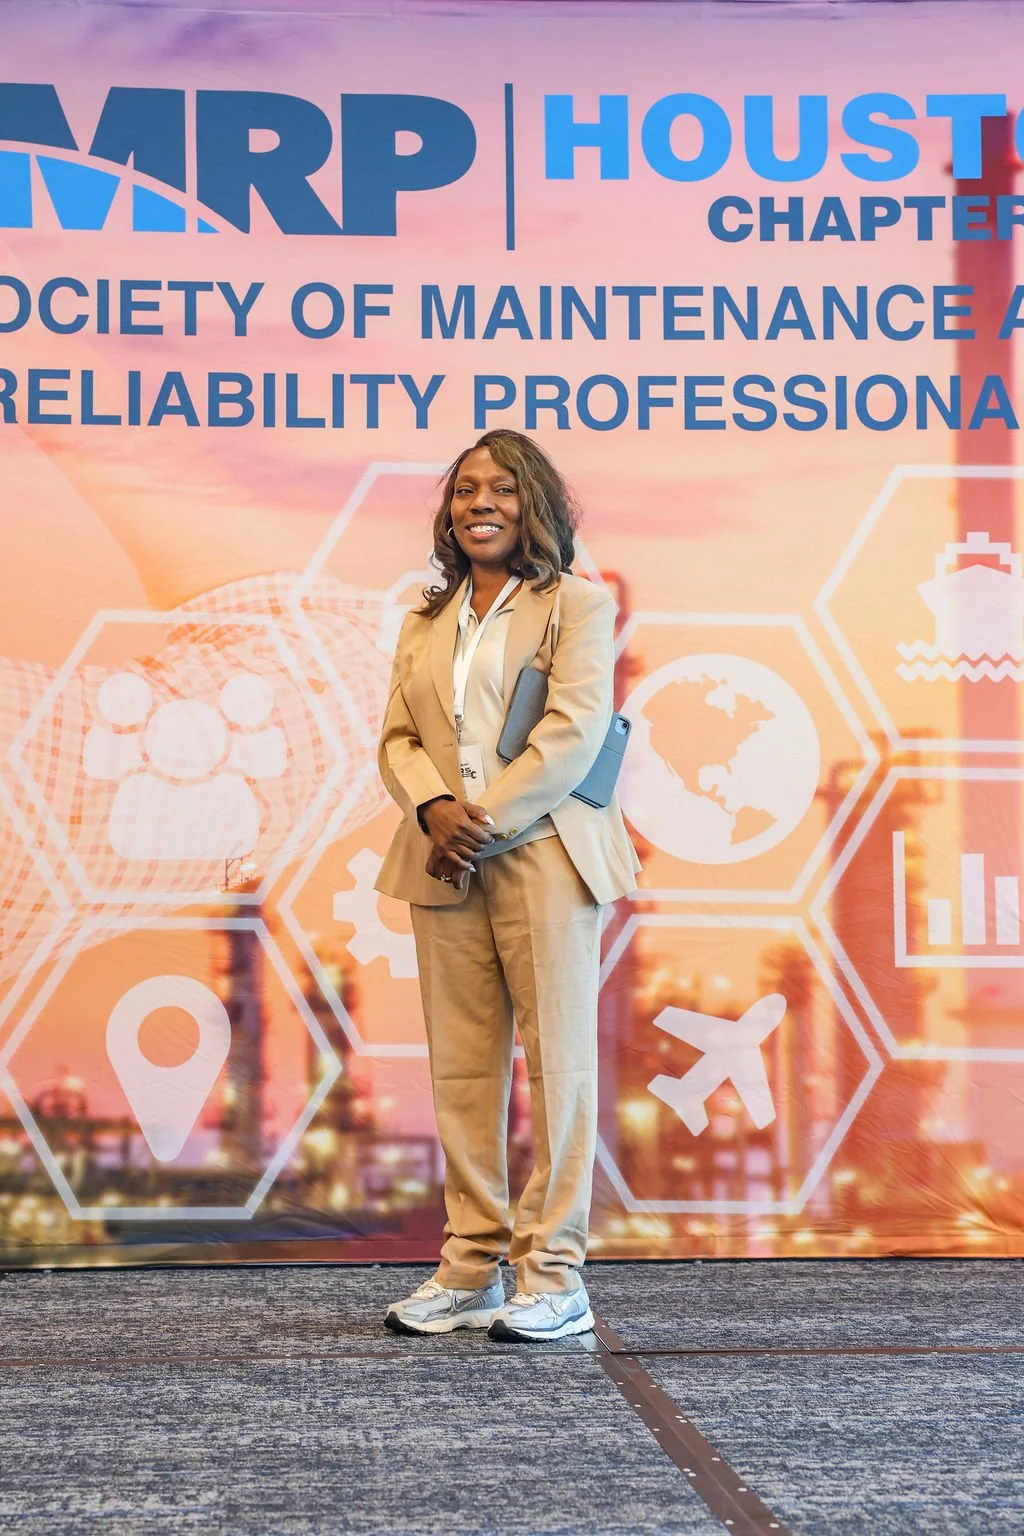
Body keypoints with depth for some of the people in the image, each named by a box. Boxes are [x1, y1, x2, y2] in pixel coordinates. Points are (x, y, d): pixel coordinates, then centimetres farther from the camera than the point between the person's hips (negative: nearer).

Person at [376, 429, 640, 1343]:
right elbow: (399, 739, 12)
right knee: (460, 1068, 4)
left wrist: (484, 822, -15)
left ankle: (554, 1276, 1)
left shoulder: (578, 606, 3)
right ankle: (471, 1271, 11)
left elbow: (574, 735, -8)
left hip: (542, 856, -5)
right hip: (447, 864, 5)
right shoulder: (426, 623, 19)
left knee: (557, 1060, -3)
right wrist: (435, 810, -9)